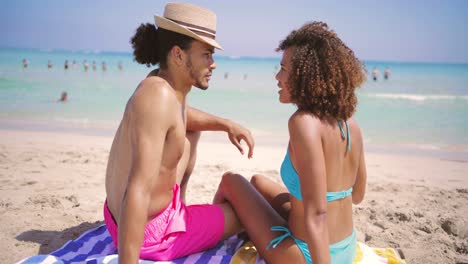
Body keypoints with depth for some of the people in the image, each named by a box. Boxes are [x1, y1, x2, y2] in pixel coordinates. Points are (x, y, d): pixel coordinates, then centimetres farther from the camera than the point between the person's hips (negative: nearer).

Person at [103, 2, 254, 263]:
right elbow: (137, 192, -37)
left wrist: (226, 124, 7)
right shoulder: (158, 94, -30)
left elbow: (182, 116, 23)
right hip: (153, 233, -9)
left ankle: (177, 206, 34)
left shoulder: (164, 82, -1)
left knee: (190, 136, 28)